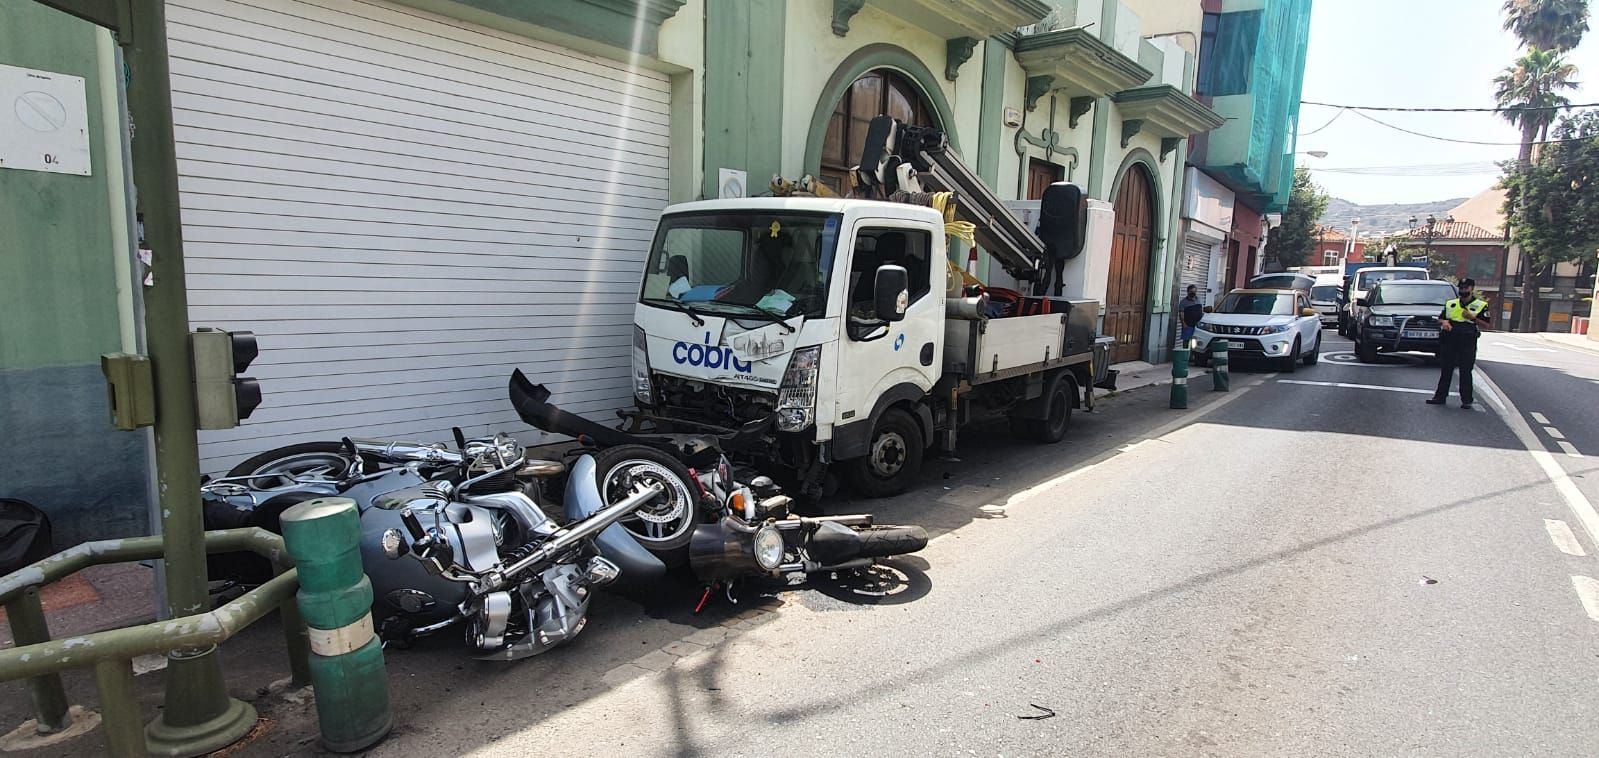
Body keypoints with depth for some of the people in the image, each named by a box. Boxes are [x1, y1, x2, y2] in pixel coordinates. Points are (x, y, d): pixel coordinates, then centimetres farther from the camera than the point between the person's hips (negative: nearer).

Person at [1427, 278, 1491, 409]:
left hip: (1467, 343, -3)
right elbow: (1440, 319, 19)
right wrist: (1443, 322, -3)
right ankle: (1440, 396, 11)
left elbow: (1486, 324, 0)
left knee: (1466, 372, -1)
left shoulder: (1481, 305, 4)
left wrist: (1472, 318, -15)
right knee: (1445, 370, 6)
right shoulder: (1450, 304, 14)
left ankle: (1466, 400, 3)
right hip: (1448, 340, 3)